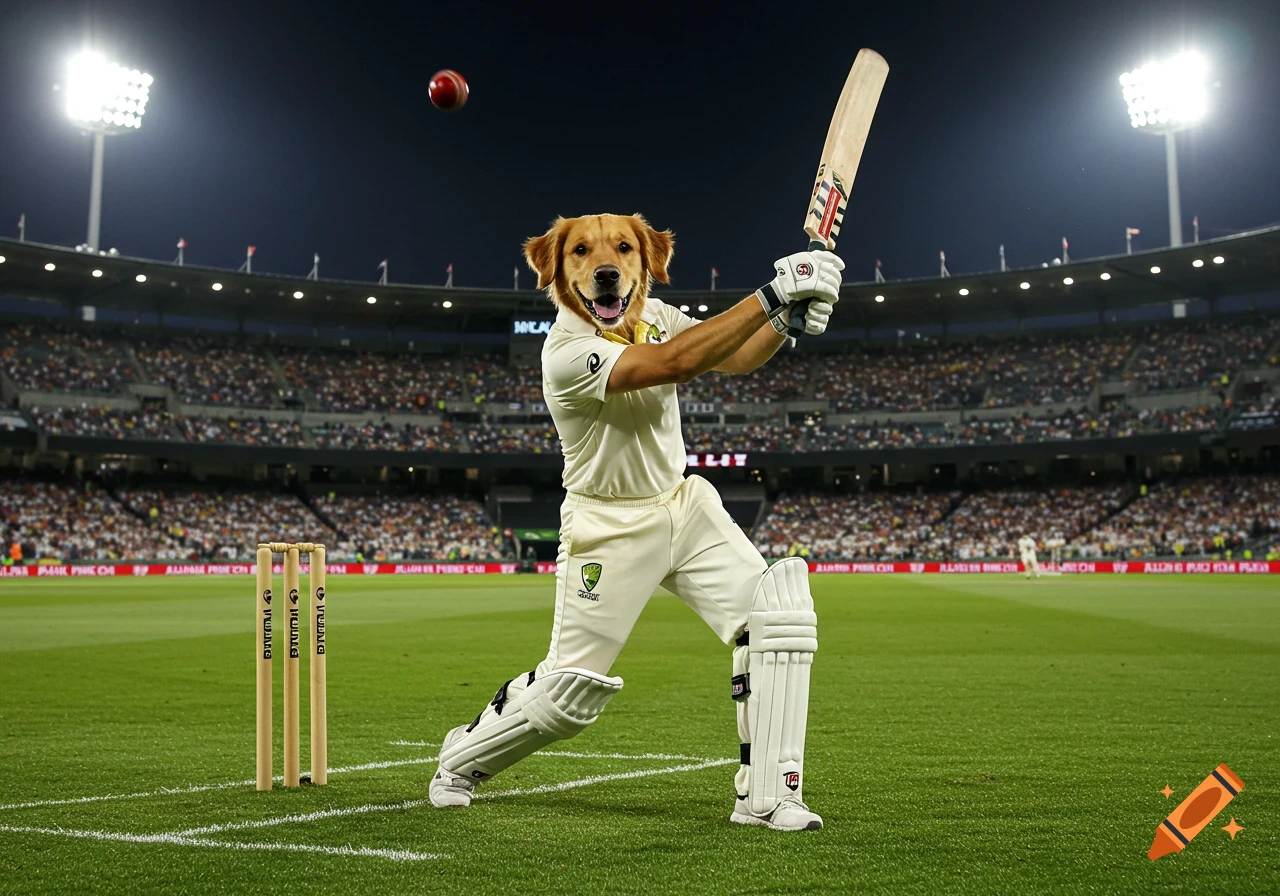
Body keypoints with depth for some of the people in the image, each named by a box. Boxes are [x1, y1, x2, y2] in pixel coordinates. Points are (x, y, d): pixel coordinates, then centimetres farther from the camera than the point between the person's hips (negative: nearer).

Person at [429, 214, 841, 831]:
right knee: (569, 693, 2)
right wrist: (768, 296, -38)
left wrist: (787, 322, -28)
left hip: (684, 503, 7)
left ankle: (765, 795, -1)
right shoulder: (567, 352, -25)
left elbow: (737, 357, -6)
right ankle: (463, 757, 31)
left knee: (780, 617, -10)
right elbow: (674, 365, -36)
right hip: (609, 529, -6)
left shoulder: (653, 316, -1)